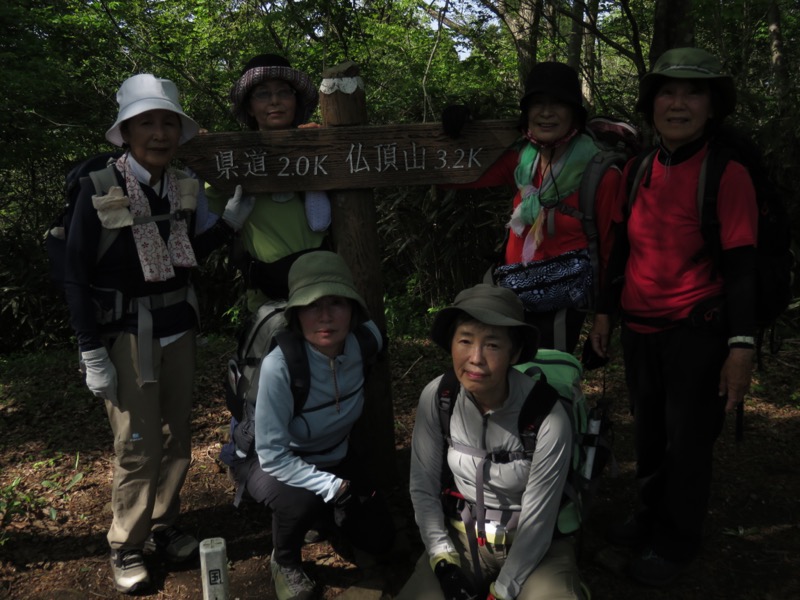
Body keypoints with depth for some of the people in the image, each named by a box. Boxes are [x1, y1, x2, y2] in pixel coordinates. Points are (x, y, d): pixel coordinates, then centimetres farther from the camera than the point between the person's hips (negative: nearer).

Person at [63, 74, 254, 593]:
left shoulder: (184, 186, 1)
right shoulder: (99, 189, -13)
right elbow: (77, 276, -10)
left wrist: (231, 221, 1)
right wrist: (91, 353, -12)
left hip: (178, 325, 5)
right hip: (125, 331, -5)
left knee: (177, 437, 12)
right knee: (138, 446, 0)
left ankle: (164, 527, 31)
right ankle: (127, 548, 20)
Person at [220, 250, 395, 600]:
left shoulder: (367, 339, -23)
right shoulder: (279, 366, -38)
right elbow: (273, 454, -30)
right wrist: (334, 487, -33)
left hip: (333, 456, 5)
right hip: (264, 458, -5)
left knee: (379, 539, 4)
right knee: (303, 501, -35)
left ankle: (321, 514, 32)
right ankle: (284, 562, 0)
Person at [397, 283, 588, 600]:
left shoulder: (548, 416, -26)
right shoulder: (436, 397, -16)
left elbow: (536, 523, -17)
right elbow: (423, 486, -5)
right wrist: (443, 561, -11)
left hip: (535, 545, -2)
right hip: (462, 538, 3)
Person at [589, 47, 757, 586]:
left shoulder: (727, 175, -11)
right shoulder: (637, 171, 6)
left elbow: (741, 266, -14)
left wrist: (741, 346, -19)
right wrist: (606, 311, 14)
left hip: (697, 333, -5)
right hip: (640, 330, 6)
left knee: (688, 442, 6)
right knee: (649, 434, 18)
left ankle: (677, 542, 26)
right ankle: (652, 519, 39)